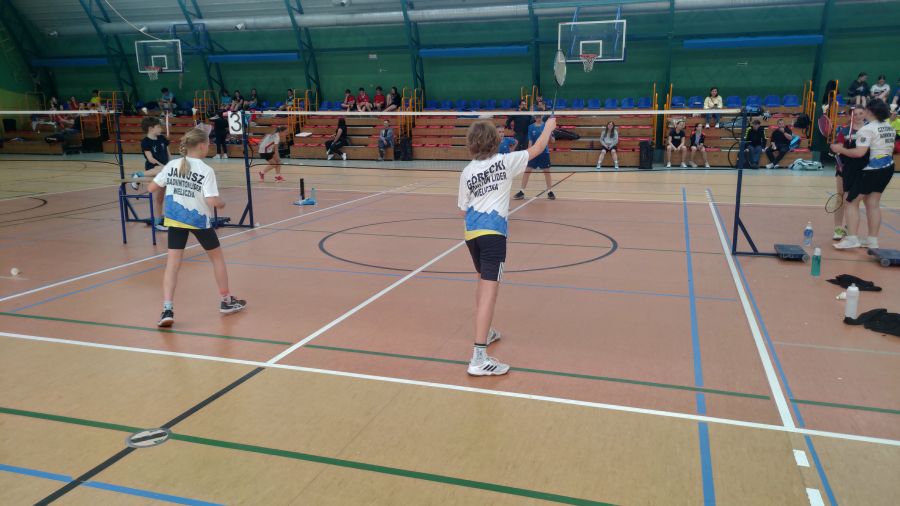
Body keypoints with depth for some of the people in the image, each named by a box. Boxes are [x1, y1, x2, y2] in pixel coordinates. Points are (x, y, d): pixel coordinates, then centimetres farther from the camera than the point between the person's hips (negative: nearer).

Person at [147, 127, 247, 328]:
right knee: (217, 257, 17)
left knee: (172, 264, 3)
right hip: (199, 220, -3)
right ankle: (226, 300, 28)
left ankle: (167, 309, -8)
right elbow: (213, 201, -20)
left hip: (175, 219, 3)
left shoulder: (172, 165, 0)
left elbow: (152, 188, 5)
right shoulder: (206, 170, -14)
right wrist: (222, 203, 1)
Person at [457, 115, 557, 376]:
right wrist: (549, 126, 27)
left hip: (471, 232, 6)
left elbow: (464, 209, 10)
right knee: (489, 289, -11)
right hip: (493, 232, -6)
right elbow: (537, 148, 10)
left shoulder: (466, 172, 7)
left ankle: (484, 333, 41)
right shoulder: (505, 161, -1)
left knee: (483, 281, 25)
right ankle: (479, 358, -18)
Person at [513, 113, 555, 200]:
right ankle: (522, 192, 3)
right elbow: (530, 141, 3)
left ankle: (549, 192, 18)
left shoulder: (546, 126, -3)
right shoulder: (531, 127, 0)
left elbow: (552, 140, -3)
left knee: (547, 172, 5)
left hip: (544, 152, -1)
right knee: (526, 171, -3)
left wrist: (550, 134, -24)